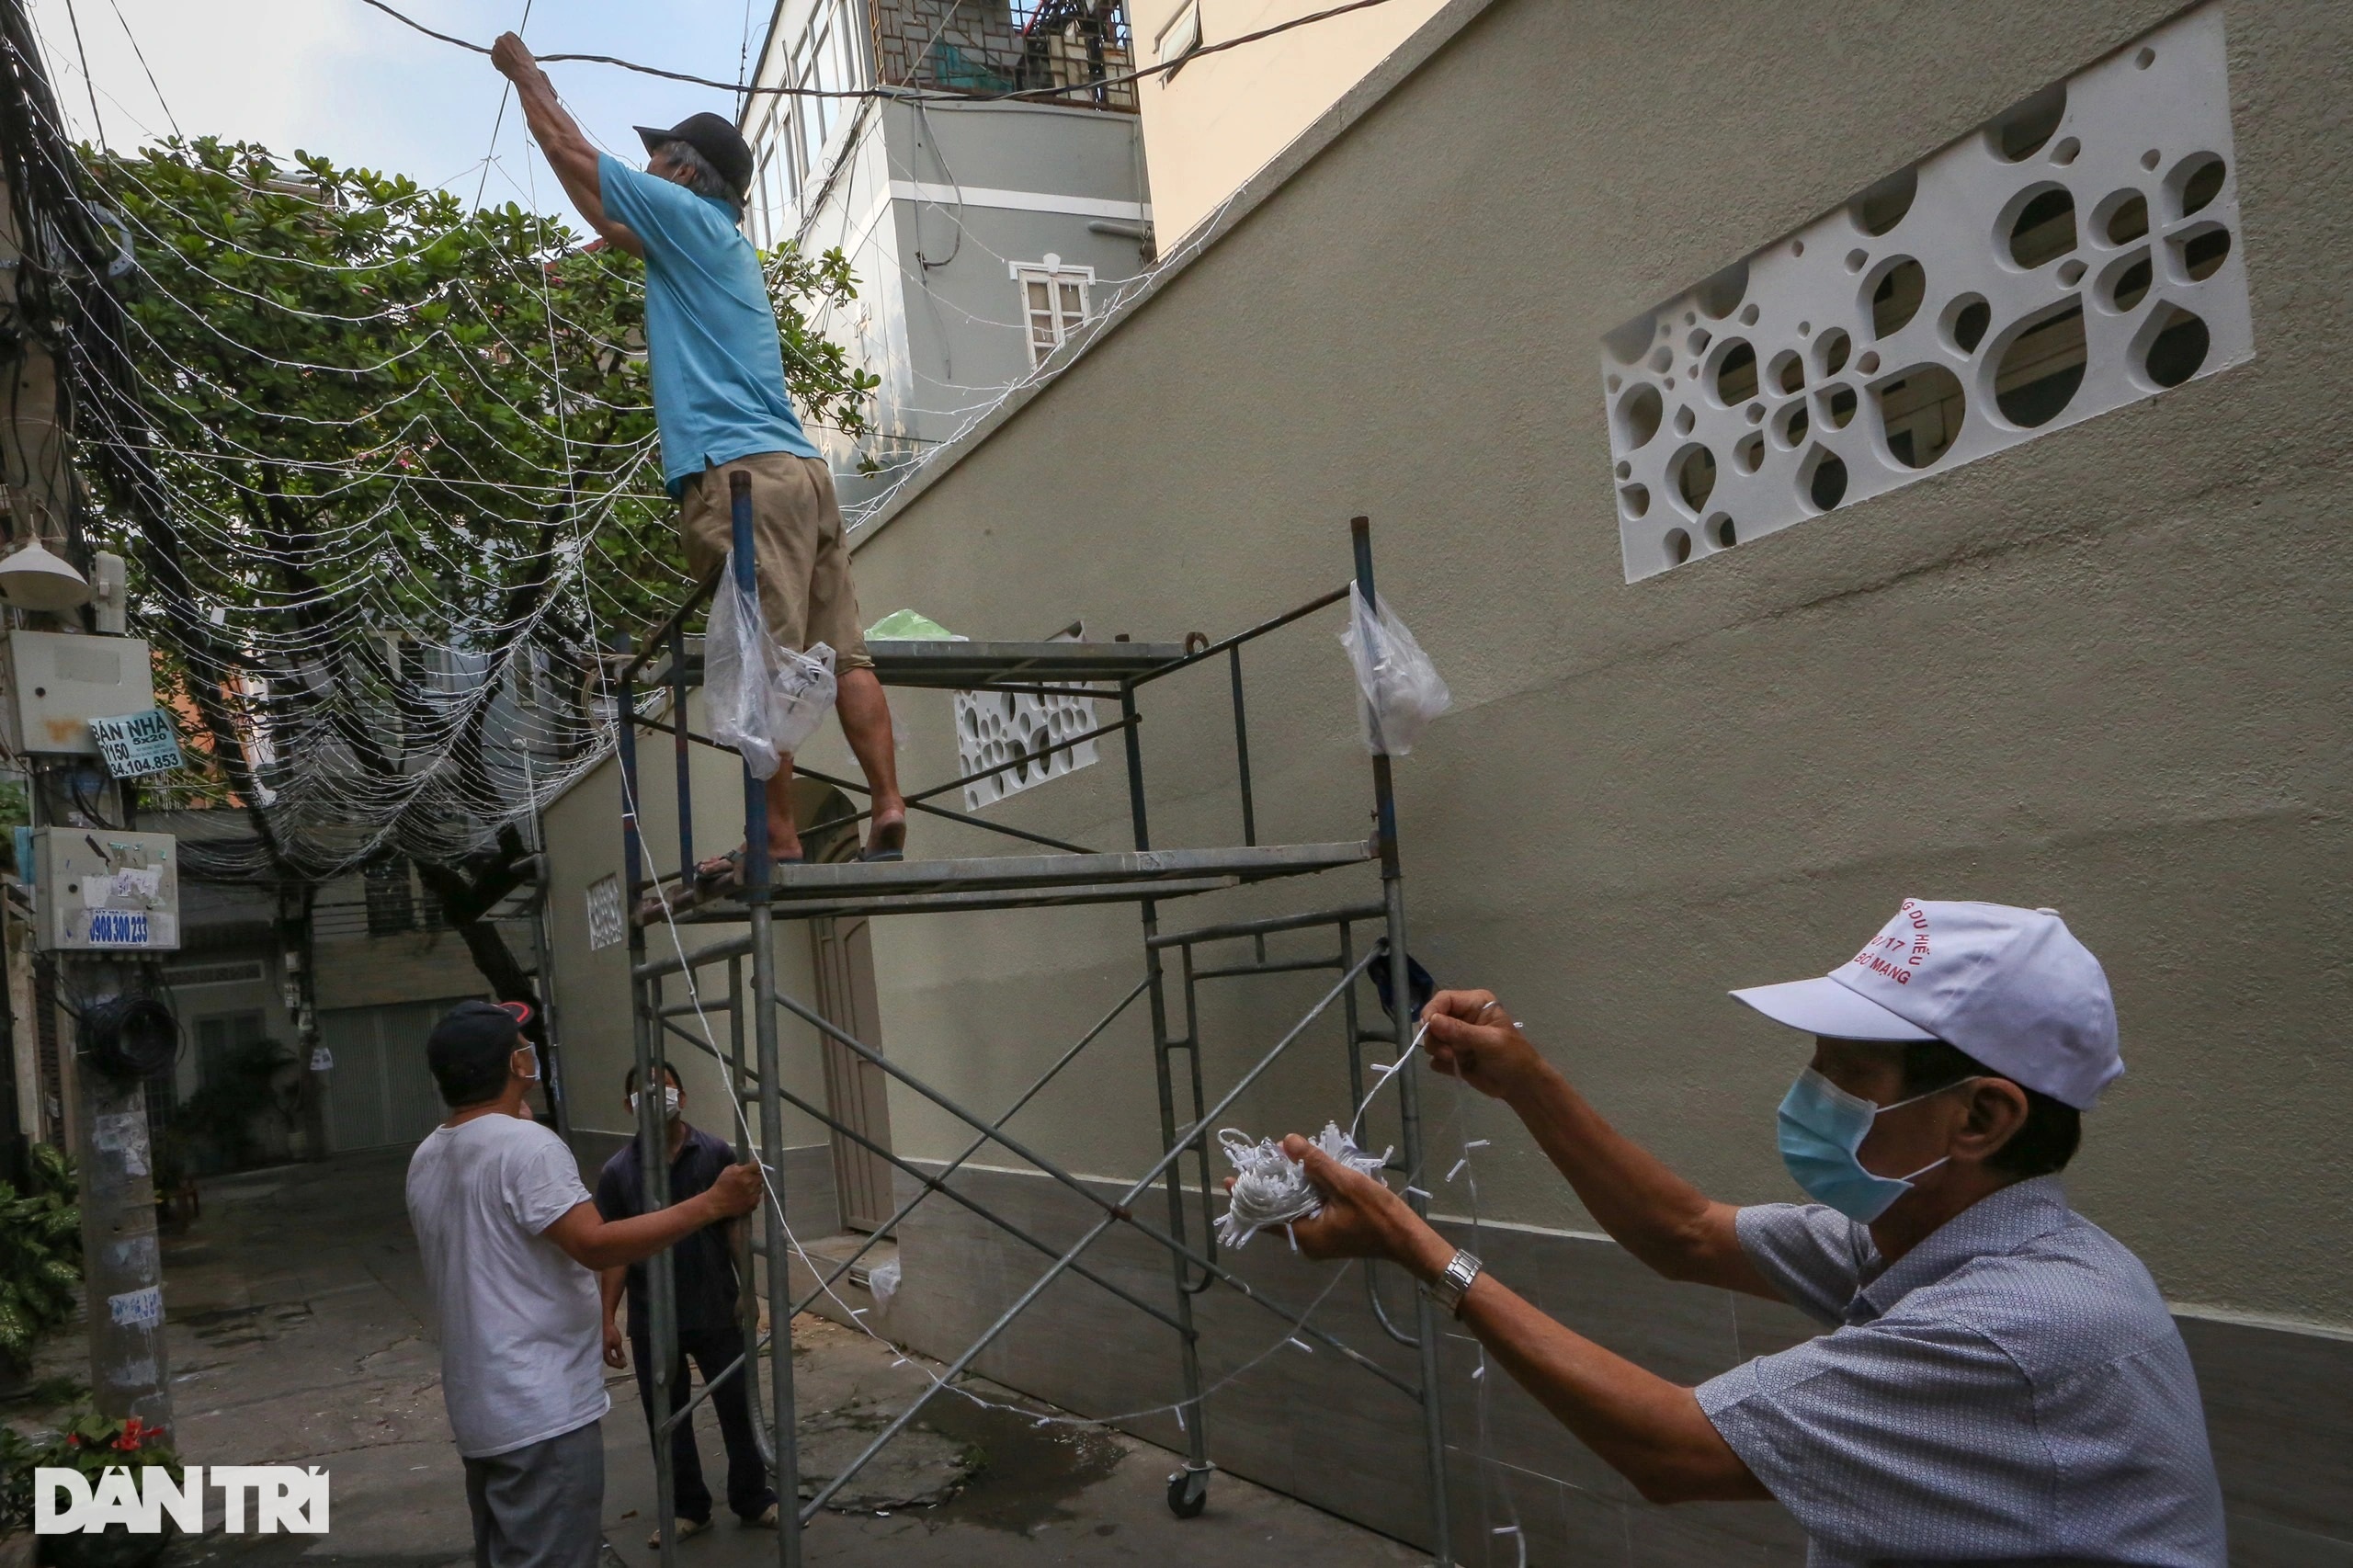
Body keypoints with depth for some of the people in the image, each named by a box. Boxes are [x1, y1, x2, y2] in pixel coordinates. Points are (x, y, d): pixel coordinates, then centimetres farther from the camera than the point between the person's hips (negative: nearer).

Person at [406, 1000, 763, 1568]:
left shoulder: (425, 1159, 11)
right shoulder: (526, 1145, -19)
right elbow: (595, 1244, -27)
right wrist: (711, 1203, -25)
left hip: (478, 1406, 10)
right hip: (541, 1410, -10)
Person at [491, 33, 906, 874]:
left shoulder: (687, 214, 7)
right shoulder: (719, 241, 30)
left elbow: (569, 151, 15)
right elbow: (616, 225, 43)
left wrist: (522, 70, 31)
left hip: (739, 472, -9)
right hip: (802, 469, 9)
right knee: (843, 656, 0)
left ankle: (779, 845, -13)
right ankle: (890, 814, -7)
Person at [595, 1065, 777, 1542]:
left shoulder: (715, 1155, -5)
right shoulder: (617, 1172, -4)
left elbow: (736, 1228, 0)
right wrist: (608, 1319, -4)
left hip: (717, 1310, -1)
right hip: (652, 1321, 1)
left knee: (737, 1407, 8)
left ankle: (753, 1498, 25)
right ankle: (689, 1508, 28)